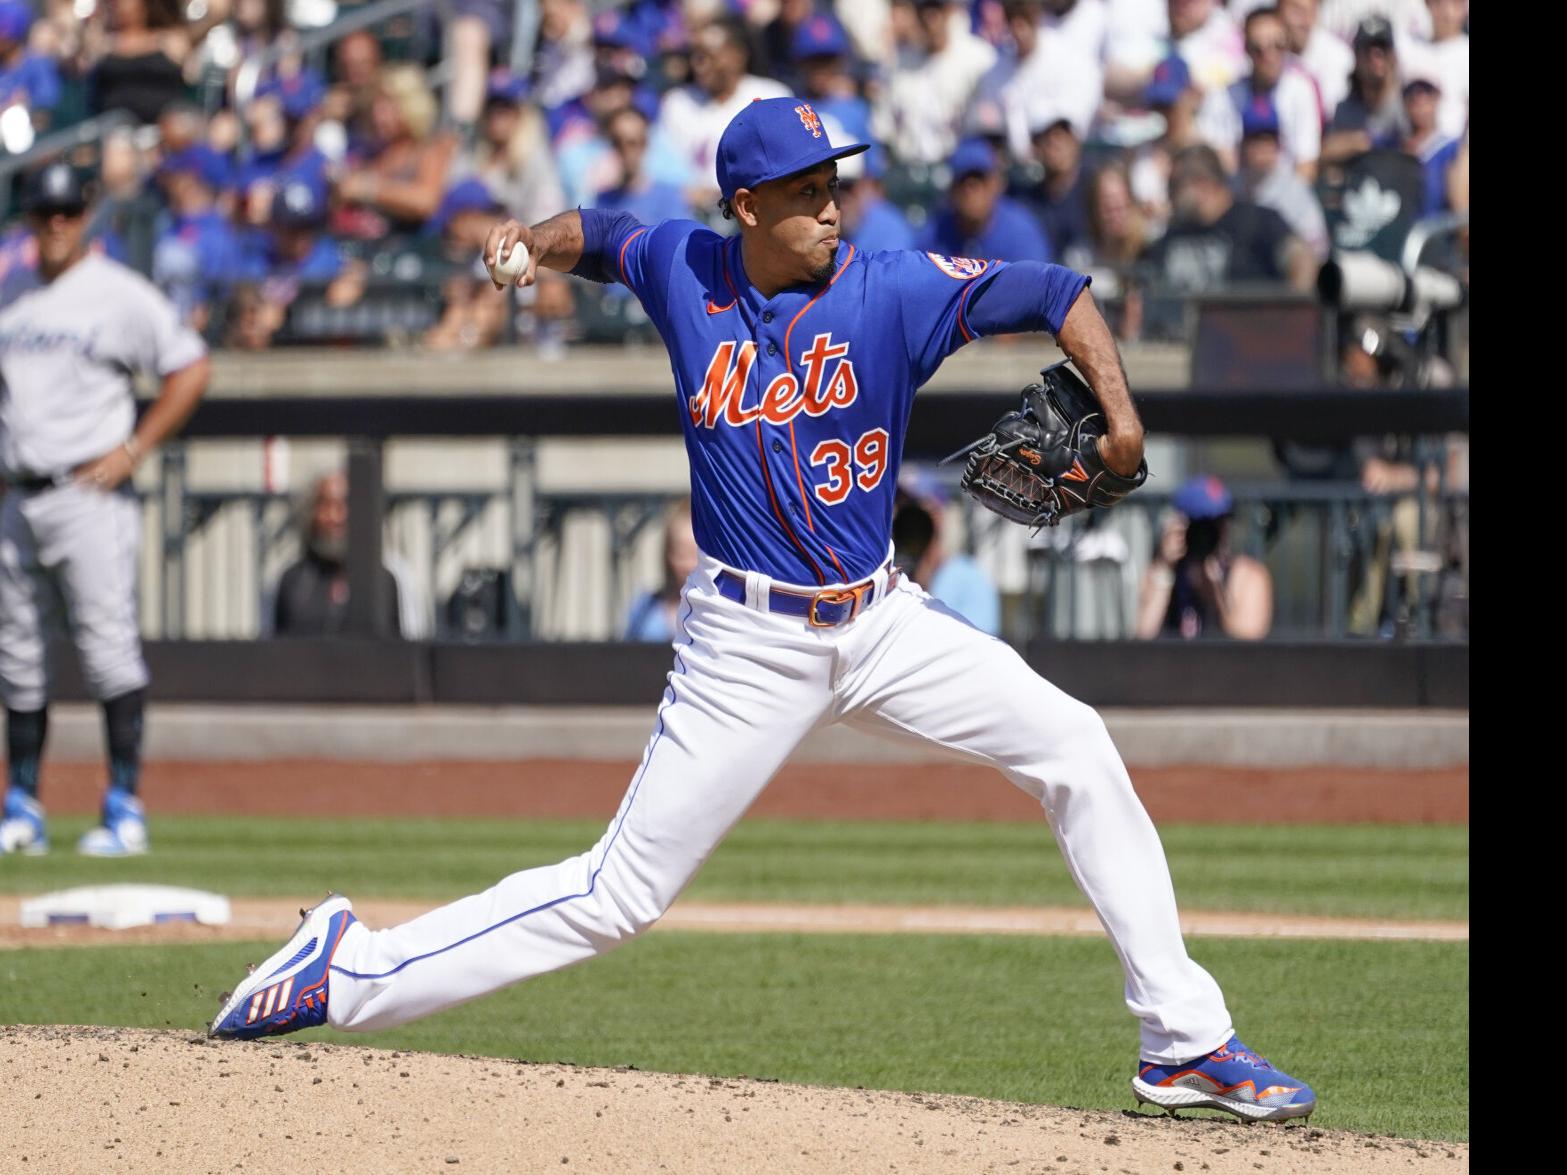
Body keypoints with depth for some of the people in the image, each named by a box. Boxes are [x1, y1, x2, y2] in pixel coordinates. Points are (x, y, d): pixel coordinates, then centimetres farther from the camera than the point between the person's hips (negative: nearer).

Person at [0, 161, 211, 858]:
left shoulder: (119, 295, -4)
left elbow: (190, 370, -7)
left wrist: (133, 450, -12)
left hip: (88, 494, -6)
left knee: (107, 644, -9)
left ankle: (124, 807, -8)